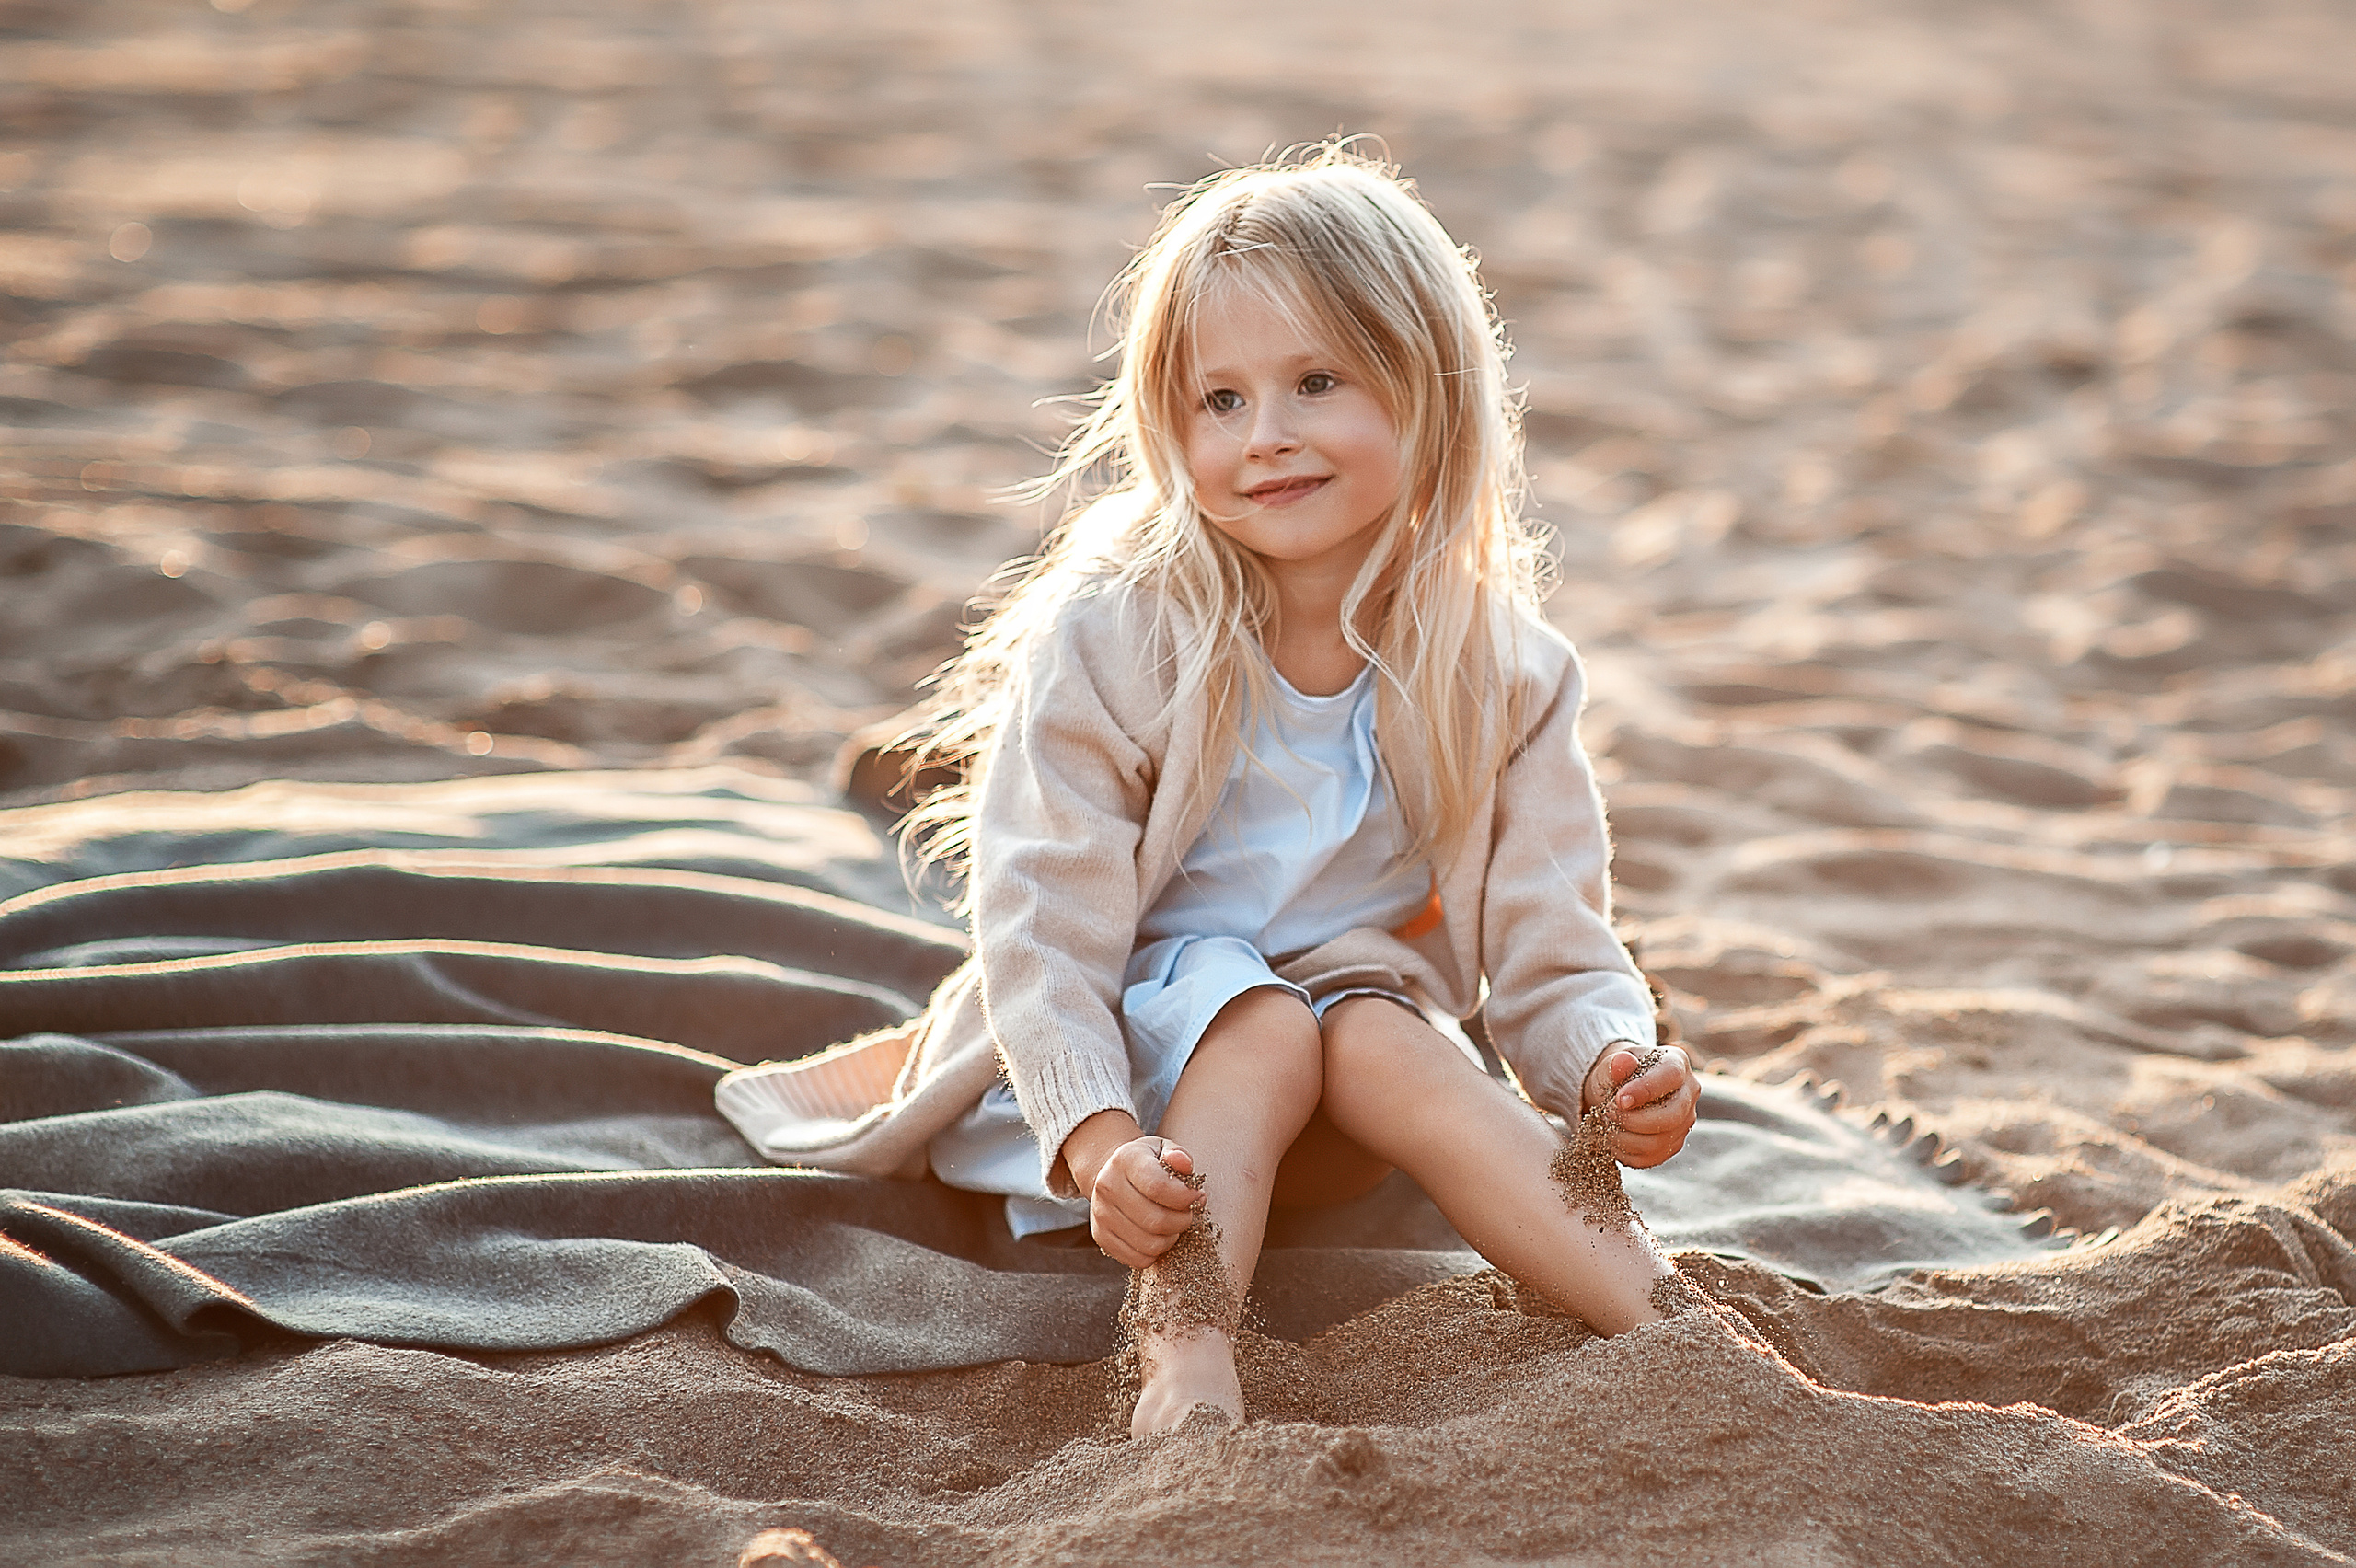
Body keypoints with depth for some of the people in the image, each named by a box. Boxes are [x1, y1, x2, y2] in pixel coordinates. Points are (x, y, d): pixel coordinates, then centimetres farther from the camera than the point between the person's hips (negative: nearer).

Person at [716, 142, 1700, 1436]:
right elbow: (1041, 925, -20)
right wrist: (1102, 1143, -36)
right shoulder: (1104, 639, -18)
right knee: (1264, 1026, -32)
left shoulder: (1498, 673, -9)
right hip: (1103, 1054, -2)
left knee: (1378, 1041, -30)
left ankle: (1675, 1324, -37)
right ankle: (1185, 1353, -44)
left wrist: (1611, 1068, -30)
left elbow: (1552, 948, -7)